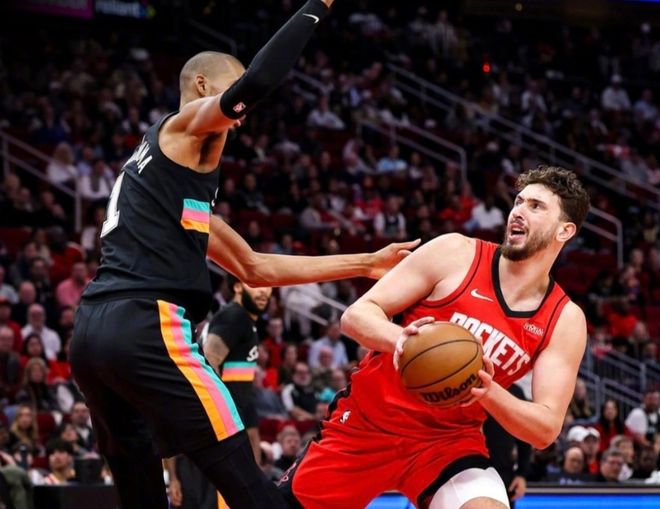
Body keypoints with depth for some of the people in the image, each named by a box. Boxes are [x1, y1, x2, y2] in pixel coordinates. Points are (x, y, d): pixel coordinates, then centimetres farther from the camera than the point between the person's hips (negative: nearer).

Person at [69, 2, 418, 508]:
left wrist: (365, 264, 32)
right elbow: (257, 81, -16)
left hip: (93, 332, 10)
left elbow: (256, 268, 33)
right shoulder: (184, 126, 6)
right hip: (145, 327, -9)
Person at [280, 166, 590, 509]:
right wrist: (398, 339, -34)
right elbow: (356, 314, -11)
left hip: (450, 441, 0)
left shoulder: (565, 320, -5)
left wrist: (488, 391, -30)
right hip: (367, 422, 0)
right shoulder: (456, 253, -9)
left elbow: (546, 428, -10)